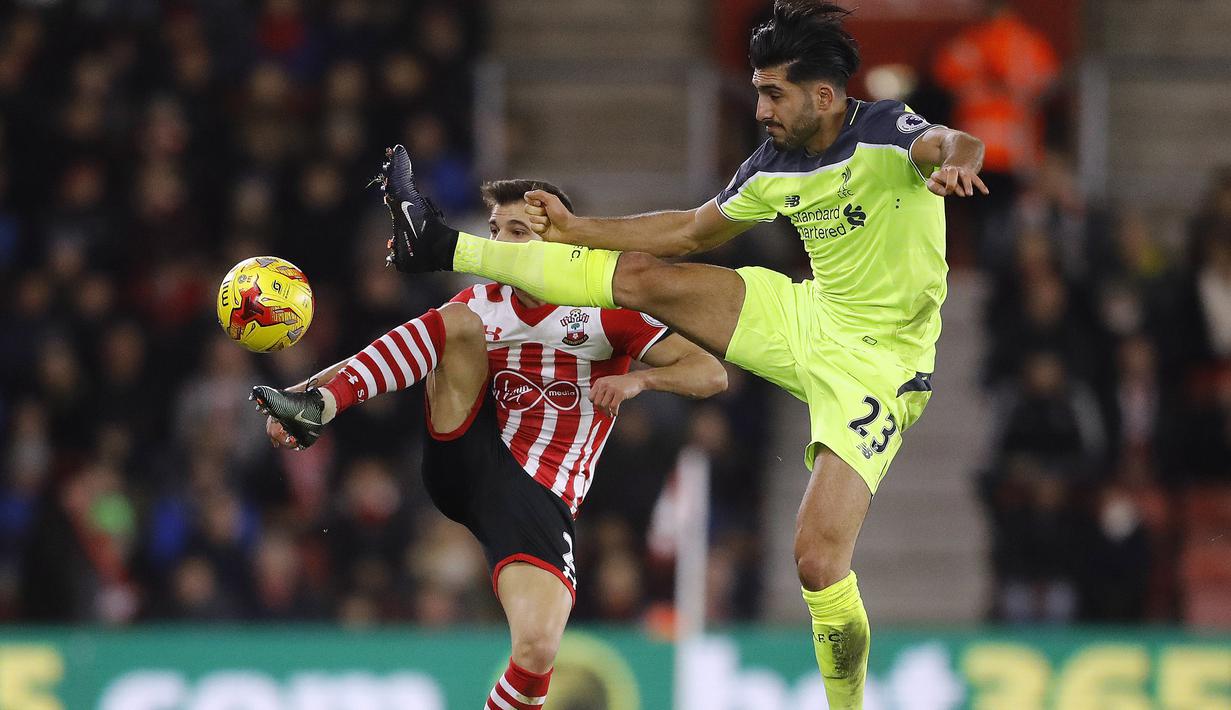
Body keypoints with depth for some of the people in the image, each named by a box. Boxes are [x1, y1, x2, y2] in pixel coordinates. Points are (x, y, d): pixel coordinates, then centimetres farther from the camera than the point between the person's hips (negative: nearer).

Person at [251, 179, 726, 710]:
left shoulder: (603, 314, 1)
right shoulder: (481, 306, 12)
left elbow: (711, 374, -3)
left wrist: (638, 379, -21)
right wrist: (307, 390, -8)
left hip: (540, 500, -3)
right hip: (469, 463, 3)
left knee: (537, 651, -27)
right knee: (456, 323, -16)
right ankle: (317, 407, -30)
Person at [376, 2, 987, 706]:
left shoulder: (887, 132, -19)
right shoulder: (776, 165, 2)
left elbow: (952, 144, -42)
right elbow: (693, 231, 18)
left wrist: (953, 160, -66)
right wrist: (575, 230, 16)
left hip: (877, 364, -7)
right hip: (810, 313, 7)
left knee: (819, 562, -19)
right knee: (640, 275, 3)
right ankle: (442, 246, 15)